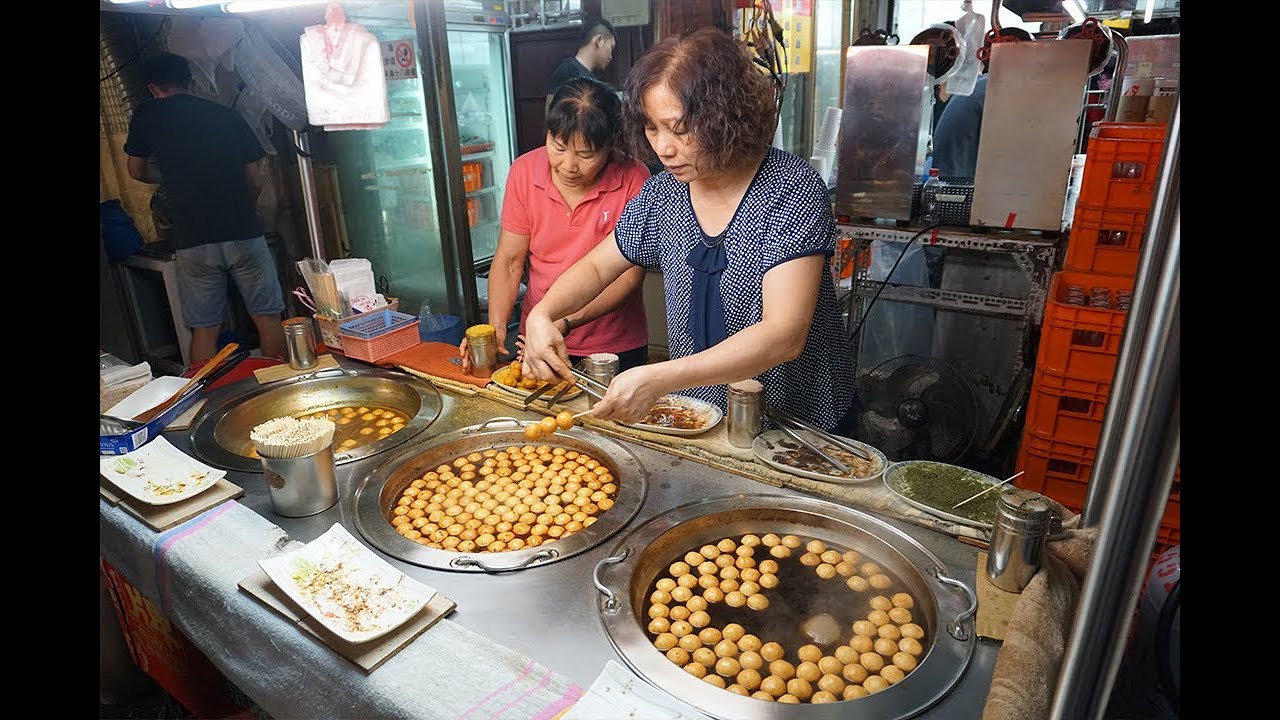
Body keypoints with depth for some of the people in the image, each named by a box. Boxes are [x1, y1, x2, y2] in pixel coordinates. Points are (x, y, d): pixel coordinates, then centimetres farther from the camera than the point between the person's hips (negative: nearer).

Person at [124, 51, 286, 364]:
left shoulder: (146, 116, 7)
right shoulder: (227, 115, 8)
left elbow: (138, 172, 22)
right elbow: (255, 182, 9)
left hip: (193, 241, 0)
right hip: (244, 233, 0)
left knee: (204, 329, 8)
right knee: (267, 318, 6)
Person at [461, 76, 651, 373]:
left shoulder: (633, 178, -18)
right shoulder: (524, 172, -8)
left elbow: (630, 274, -17)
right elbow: (509, 260, -5)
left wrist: (567, 323, -28)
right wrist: (497, 327, -21)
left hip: (616, 348, -2)